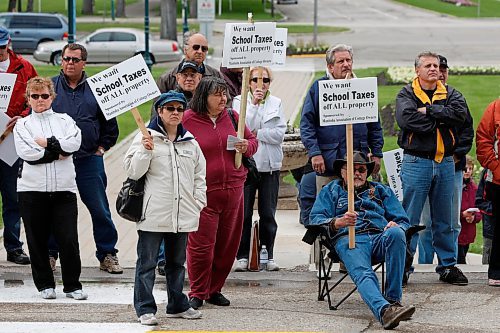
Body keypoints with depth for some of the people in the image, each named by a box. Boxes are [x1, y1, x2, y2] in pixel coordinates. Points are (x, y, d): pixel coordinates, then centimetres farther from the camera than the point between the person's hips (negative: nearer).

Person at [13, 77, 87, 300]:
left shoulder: (65, 120, 12)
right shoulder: (22, 125, 8)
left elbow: (74, 143, -7)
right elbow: (26, 153, -9)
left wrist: (46, 143, -8)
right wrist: (58, 152, -8)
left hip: (64, 189, 0)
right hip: (32, 189, 0)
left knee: (69, 240, -5)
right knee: (37, 240, 4)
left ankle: (72, 285, 5)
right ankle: (44, 284, 16)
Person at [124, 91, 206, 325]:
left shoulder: (190, 143, 12)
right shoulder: (146, 137, -3)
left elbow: (199, 176, 19)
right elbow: (133, 171, -7)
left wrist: (198, 203, 10)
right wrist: (145, 151, -21)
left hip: (182, 216, 5)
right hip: (153, 215, -5)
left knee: (177, 262, 16)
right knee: (147, 263, -4)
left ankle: (177, 305, 25)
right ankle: (145, 309, -2)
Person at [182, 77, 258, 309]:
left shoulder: (231, 117, 9)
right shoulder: (188, 120, -4)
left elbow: (252, 140, 19)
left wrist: (247, 147, -3)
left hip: (233, 192, 5)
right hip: (202, 193, -5)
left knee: (227, 244, 8)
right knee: (201, 245, -6)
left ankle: (215, 289, 22)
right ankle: (197, 293, 7)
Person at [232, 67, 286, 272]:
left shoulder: (276, 103, 7)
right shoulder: (239, 101, 3)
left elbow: (280, 134, -3)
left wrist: (256, 134, -10)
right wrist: (254, 103, -14)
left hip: (270, 164, 1)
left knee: (268, 214, 4)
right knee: (244, 213, -1)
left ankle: (268, 256, 11)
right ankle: (242, 256, 6)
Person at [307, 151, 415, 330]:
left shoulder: (381, 191, 34)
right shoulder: (331, 191, 29)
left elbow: (403, 221, 24)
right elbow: (315, 220, 11)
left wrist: (396, 226, -3)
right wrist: (337, 223, -12)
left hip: (380, 237, 2)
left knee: (396, 234, -36)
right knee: (363, 273, -35)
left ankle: (393, 300, -36)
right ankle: (384, 310, -64)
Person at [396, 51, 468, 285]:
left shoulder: (449, 94, 10)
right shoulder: (407, 94, 0)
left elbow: (460, 112, -11)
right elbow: (406, 118, -19)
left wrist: (429, 111, -15)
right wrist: (441, 119, -12)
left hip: (445, 163, 4)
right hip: (416, 162, -4)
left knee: (444, 219, 11)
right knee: (409, 219, -3)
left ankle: (448, 266, 18)